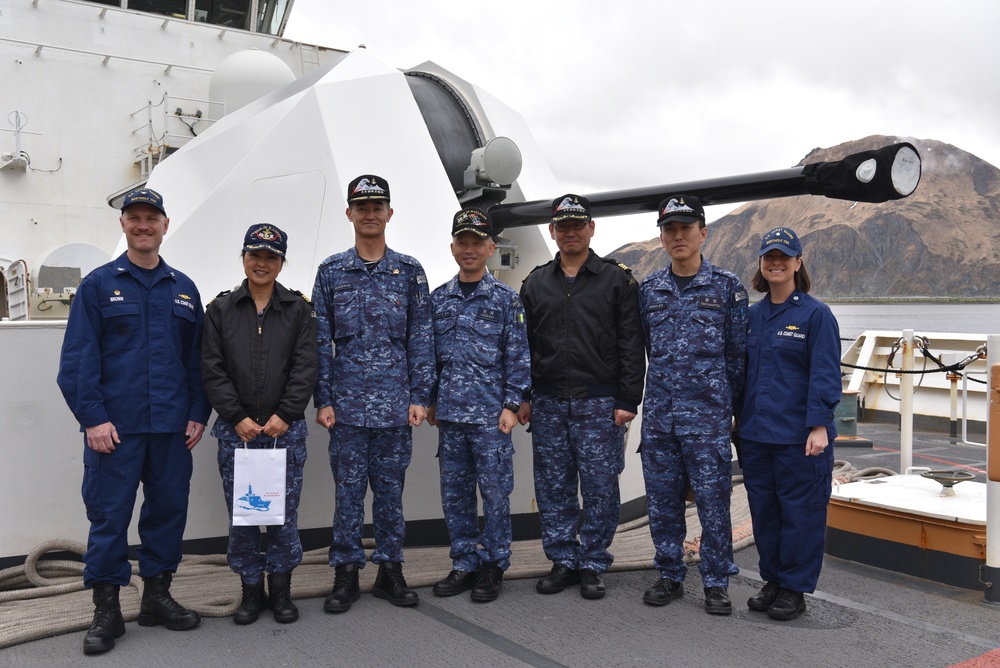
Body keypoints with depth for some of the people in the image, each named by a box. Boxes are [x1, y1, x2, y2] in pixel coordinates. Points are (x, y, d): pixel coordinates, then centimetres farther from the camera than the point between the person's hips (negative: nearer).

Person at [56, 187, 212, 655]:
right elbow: (78, 358, -3)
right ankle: (106, 610, 13)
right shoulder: (98, 285, 2)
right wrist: (92, 418, -11)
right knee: (109, 513, 1)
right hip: (114, 426, -3)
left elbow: (198, 358, 12)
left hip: (171, 425, 3)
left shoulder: (183, 289, 12)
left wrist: (198, 414, 4)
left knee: (169, 508, 9)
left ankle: (157, 595, 24)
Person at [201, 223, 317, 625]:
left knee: (284, 512, 4)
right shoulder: (221, 310, 7)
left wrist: (284, 416, -11)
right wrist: (238, 418, -8)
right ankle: (251, 589, 21)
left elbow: (305, 367, -1)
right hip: (236, 430, 1)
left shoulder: (299, 309, 5)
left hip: (286, 428, 0)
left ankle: (281, 589, 20)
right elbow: (212, 369, 1)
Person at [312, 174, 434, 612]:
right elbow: (321, 341, 4)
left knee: (390, 487, 8)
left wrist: (419, 397, -2)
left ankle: (390, 570, 20)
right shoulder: (331, 271, 6)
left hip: (396, 403, 0)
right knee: (349, 488, 5)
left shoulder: (409, 271, 6)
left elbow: (421, 338, 4)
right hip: (348, 402, 0)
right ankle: (346, 572, 17)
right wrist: (323, 399, -2)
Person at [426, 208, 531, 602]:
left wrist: (511, 405, -9)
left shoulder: (506, 299, -1)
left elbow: (518, 356, -3)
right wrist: (431, 401, 11)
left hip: (491, 415, -4)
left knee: (495, 491, 2)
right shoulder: (438, 300, 10)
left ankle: (493, 566, 16)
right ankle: (464, 563, 23)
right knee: (454, 492, 10)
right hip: (450, 414, 4)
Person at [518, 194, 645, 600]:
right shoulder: (535, 284, 12)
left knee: (600, 486, 1)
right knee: (553, 486, 8)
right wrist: (522, 397, 7)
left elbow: (632, 346, -2)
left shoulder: (617, 280, 1)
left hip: (600, 403, -3)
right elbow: (522, 345, 14)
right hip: (548, 403, 3)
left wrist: (627, 401, -8)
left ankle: (593, 565, 15)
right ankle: (563, 560, 21)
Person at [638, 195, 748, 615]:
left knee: (713, 500, 1)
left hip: (707, 415, -3)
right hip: (658, 413, 4)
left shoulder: (727, 288, 0)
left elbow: (738, 353, 3)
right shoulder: (649, 290, 9)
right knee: (662, 500, 10)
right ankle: (670, 577, 24)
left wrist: (731, 403, 3)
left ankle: (716, 584, 15)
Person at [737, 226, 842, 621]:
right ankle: (772, 581, 28)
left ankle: (794, 590, 17)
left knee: (800, 513, 3)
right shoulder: (753, 315, 11)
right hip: (755, 433, 6)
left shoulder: (815, 314, -6)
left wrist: (819, 425, -18)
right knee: (764, 511, 14)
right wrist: (740, 418, 14)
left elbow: (825, 375, -11)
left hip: (799, 436, -6)